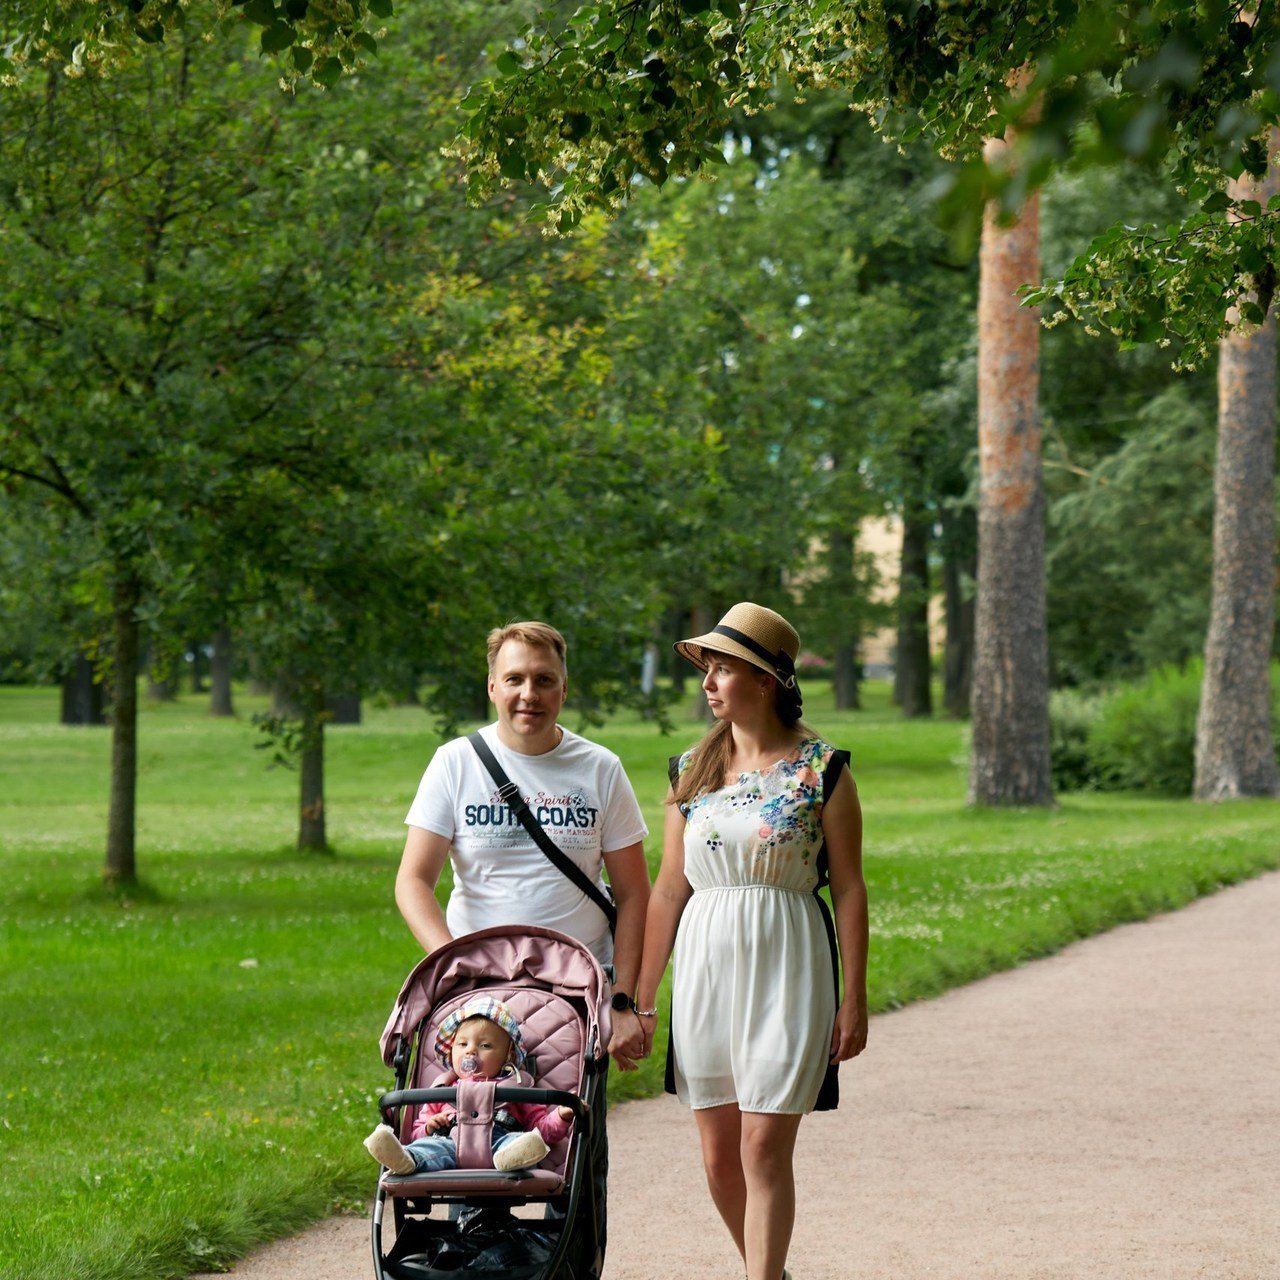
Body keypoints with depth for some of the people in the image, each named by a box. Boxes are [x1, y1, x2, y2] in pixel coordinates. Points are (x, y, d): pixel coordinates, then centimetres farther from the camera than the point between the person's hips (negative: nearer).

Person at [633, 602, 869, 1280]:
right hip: (703, 964, 5)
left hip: (785, 968, -4)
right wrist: (641, 1000, 9)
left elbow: (849, 888, -2)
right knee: (719, 1157, 9)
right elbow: (668, 890, 10)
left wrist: (854, 1000, -5)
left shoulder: (821, 768, -3)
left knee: (765, 1150, -9)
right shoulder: (692, 771, 8)